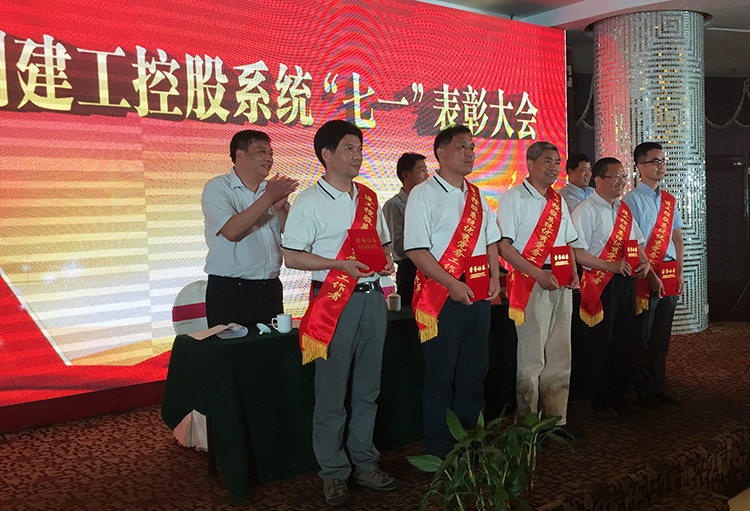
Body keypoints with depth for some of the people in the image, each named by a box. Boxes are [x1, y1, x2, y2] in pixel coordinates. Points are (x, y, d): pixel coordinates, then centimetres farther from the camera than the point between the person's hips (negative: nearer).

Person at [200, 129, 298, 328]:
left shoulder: (272, 188, 13)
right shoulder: (217, 188, -2)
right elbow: (231, 231, -19)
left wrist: (280, 207, -11)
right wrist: (268, 199, -19)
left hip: (270, 288, 5)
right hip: (230, 291, -5)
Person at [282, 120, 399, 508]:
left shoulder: (369, 198, 14)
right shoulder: (309, 201, -4)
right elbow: (291, 256, -8)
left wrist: (387, 259, 0)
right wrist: (340, 264, -18)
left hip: (372, 298, 6)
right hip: (334, 301, -5)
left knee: (367, 388, 12)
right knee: (332, 392, 0)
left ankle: (365, 464, 24)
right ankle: (333, 474, 14)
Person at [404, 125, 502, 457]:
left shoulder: (476, 196, 16)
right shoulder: (423, 194, -5)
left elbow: (491, 240, 20)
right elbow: (416, 250, -13)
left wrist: (495, 278, 4)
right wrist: (453, 284, -18)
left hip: (479, 296, 7)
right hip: (442, 296, -6)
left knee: (474, 374, 12)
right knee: (441, 377, 0)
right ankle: (439, 455, 12)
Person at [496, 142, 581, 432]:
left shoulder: (558, 201, 18)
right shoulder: (514, 198, -3)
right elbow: (503, 244, -12)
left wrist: (574, 272, 5)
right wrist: (538, 274, -18)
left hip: (561, 285, 7)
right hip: (531, 284, -7)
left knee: (560, 357, 10)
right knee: (531, 359, -4)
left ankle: (557, 420, 20)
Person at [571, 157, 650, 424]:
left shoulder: (624, 209, 15)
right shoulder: (585, 211, -9)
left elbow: (636, 241, 23)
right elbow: (576, 252, -16)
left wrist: (644, 262, 3)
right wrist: (610, 266, -20)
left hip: (626, 281, 7)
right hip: (601, 284, -7)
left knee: (624, 343, 12)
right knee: (601, 345, 1)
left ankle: (619, 399, 26)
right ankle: (601, 404, 13)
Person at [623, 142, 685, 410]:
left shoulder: (669, 200, 14)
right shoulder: (632, 200, -8)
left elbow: (677, 238, 16)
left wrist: (679, 273, 6)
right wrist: (651, 276, -15)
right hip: (645, 274, -6)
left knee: (662, 334, 13)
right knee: (642, 335, 3)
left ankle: (660, 386, 25)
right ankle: (644, 391, 15)